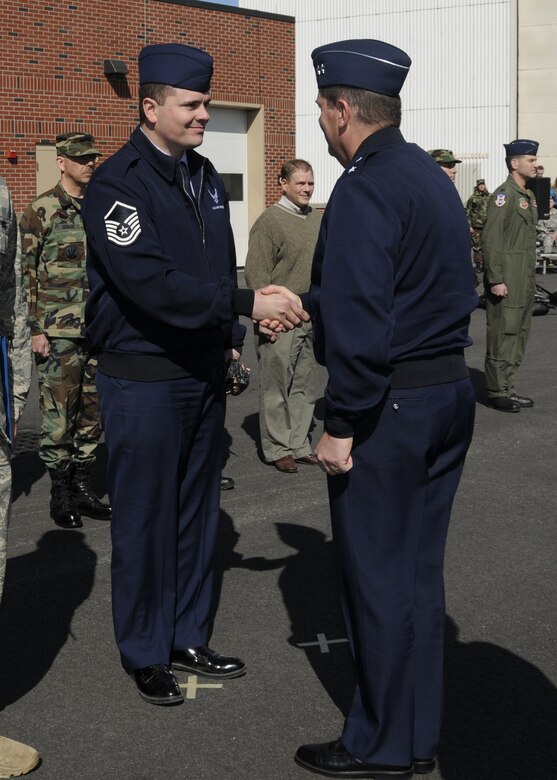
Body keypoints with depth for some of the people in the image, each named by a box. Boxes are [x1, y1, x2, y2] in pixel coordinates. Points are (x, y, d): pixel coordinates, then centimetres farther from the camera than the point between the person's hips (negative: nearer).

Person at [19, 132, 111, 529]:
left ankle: (83, 485, 20)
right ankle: (60, 492, 10)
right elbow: (26, 274, -7)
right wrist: (35, 329, -11)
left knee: (93, 411, 10)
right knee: (58, 414, -1)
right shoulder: (41, 211, -5)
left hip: (101, 330, 5)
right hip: (59, 333, -5)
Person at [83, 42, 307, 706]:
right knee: (145, 520, 4)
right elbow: (150, 282, -26)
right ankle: (146, 655, 18)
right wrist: (247, 303, -27)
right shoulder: (117, 184, -14)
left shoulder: (204, 177, 11)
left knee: (197, 513, 14)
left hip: (203, 373, 8)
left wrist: (231, 337, 9)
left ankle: (188, 639, 28)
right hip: (143, 380, -7)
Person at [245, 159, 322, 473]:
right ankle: (278, 449, 10)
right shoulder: (270, 221, -8)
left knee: (306, 386, 11)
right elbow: (258, 274, -11)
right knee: (276, 386, 1)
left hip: (312, 318, 7)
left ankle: (300, 445, 20)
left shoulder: (318, 219, 11)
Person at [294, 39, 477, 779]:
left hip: (389, 404, -9)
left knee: (376, 573, 3)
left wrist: (339, 426, -17)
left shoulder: (365, 188, -16)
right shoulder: (432, 177, 12)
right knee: (418, 567, 16)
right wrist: (302, 302, 28)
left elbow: (359, 322, -23)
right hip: (450, 390, 9)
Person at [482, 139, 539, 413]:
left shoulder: (529, 196, 15)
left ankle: (507, 388, 21)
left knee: (520, 332, 12)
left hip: (526, 279, 9)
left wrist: (532, 277, 18)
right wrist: (495, 279, -21)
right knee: (503, 333, -4)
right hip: (507, 278, -9)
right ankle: (496, 392, 2)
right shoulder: (504, 195, -13)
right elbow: (490, 239, -18)